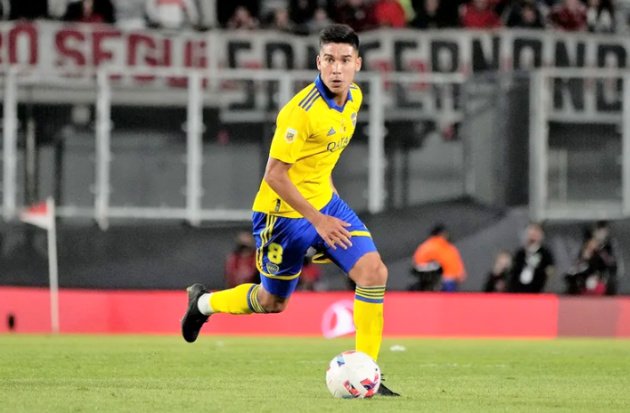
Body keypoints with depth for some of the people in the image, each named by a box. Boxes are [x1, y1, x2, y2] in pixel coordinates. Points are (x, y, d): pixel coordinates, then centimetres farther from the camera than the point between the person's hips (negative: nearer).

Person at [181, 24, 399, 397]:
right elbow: (274, 176, -26)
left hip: (326, 202, 6)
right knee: (272, 302, 12)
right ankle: (204, 302, 43)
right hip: (284, 211, -6)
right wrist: (317, 219, -27)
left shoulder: (354, 98, -3)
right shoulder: (302, 111, -28)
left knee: (374, 272, -13)